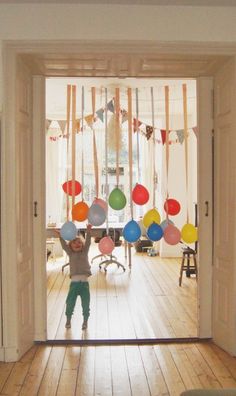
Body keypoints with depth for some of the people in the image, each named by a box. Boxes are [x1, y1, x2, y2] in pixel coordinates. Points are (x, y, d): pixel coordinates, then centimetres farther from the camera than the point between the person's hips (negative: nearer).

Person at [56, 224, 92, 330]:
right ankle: (68, 320, 23)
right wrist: (61, 236, -18)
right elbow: (64, 245, -3)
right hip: (74, 281, 0)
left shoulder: (85, 252, 10)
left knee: (86, 303, 2)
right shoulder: (70, 253, 9)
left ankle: (85, 321, 19)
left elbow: (88, 242, -2)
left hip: (84, 281, 0)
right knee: (70, 302, 3)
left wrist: (88, 231, -15)